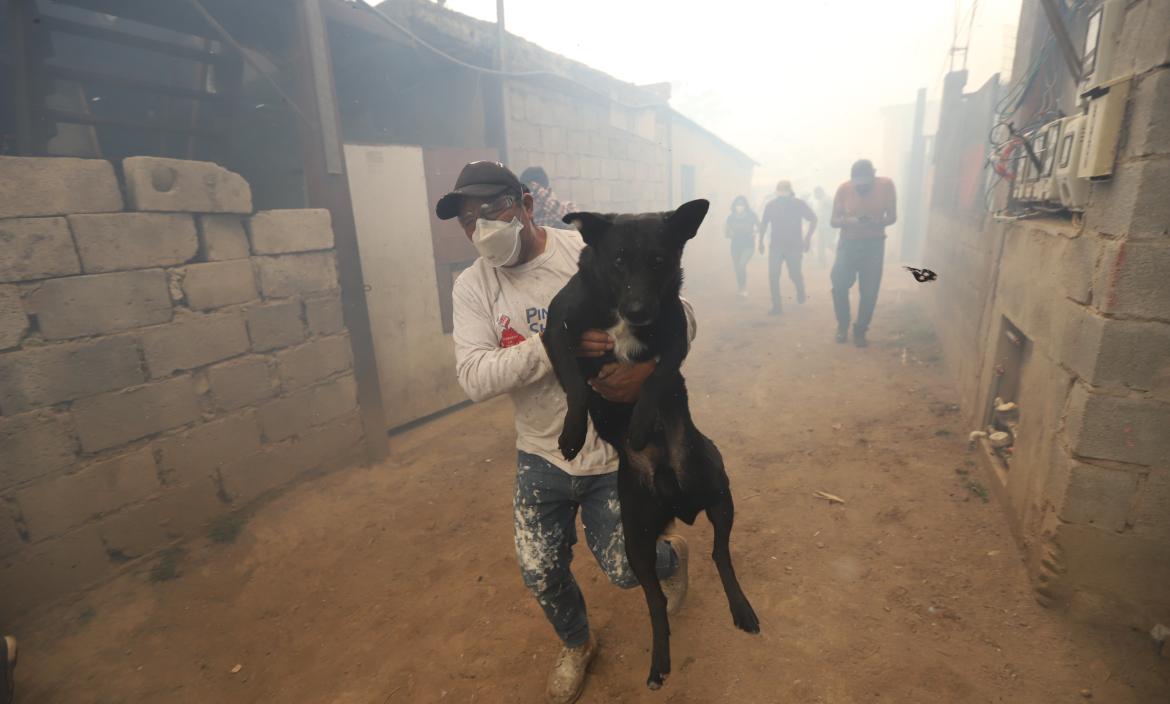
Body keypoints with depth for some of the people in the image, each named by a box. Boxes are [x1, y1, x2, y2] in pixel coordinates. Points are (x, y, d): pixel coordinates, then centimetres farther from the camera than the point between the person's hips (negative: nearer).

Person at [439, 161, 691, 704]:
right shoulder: (472, 286, -7)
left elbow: (681, 313, -10)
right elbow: (474, 378, -20)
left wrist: (646, 366, -29)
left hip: (614, 454, -3)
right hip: (541, 456, 3)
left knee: (621, 569, 8)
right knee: (540, 573, 14)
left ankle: (671, 553, 46)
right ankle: (577, 646, 49)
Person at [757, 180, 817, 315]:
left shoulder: (799, 204, -8)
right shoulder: (770, 205, -3)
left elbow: (813, 219, 0)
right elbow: (763, 224, 10)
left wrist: (807, 239, -7)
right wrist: (761, 242, 8)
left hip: (794, 246, -1)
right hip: (776, 246, 1)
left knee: (794, 274, 1)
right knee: (773, 275, -9)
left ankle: (800, 288, 38)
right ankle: (776, 306, 0)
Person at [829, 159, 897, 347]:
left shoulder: (886, 185, -8)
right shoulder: (844, 188, -9)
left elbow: (892, 217, -6)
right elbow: (833, 221, -6)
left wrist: (875, 222, -27)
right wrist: (850, 221, -27)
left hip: (874, 244, 0)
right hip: (848, 243, 0)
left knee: (869, 291, -3)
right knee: (839, 285, -12)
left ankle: (860, 330, 14)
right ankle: (843, 324, 11)